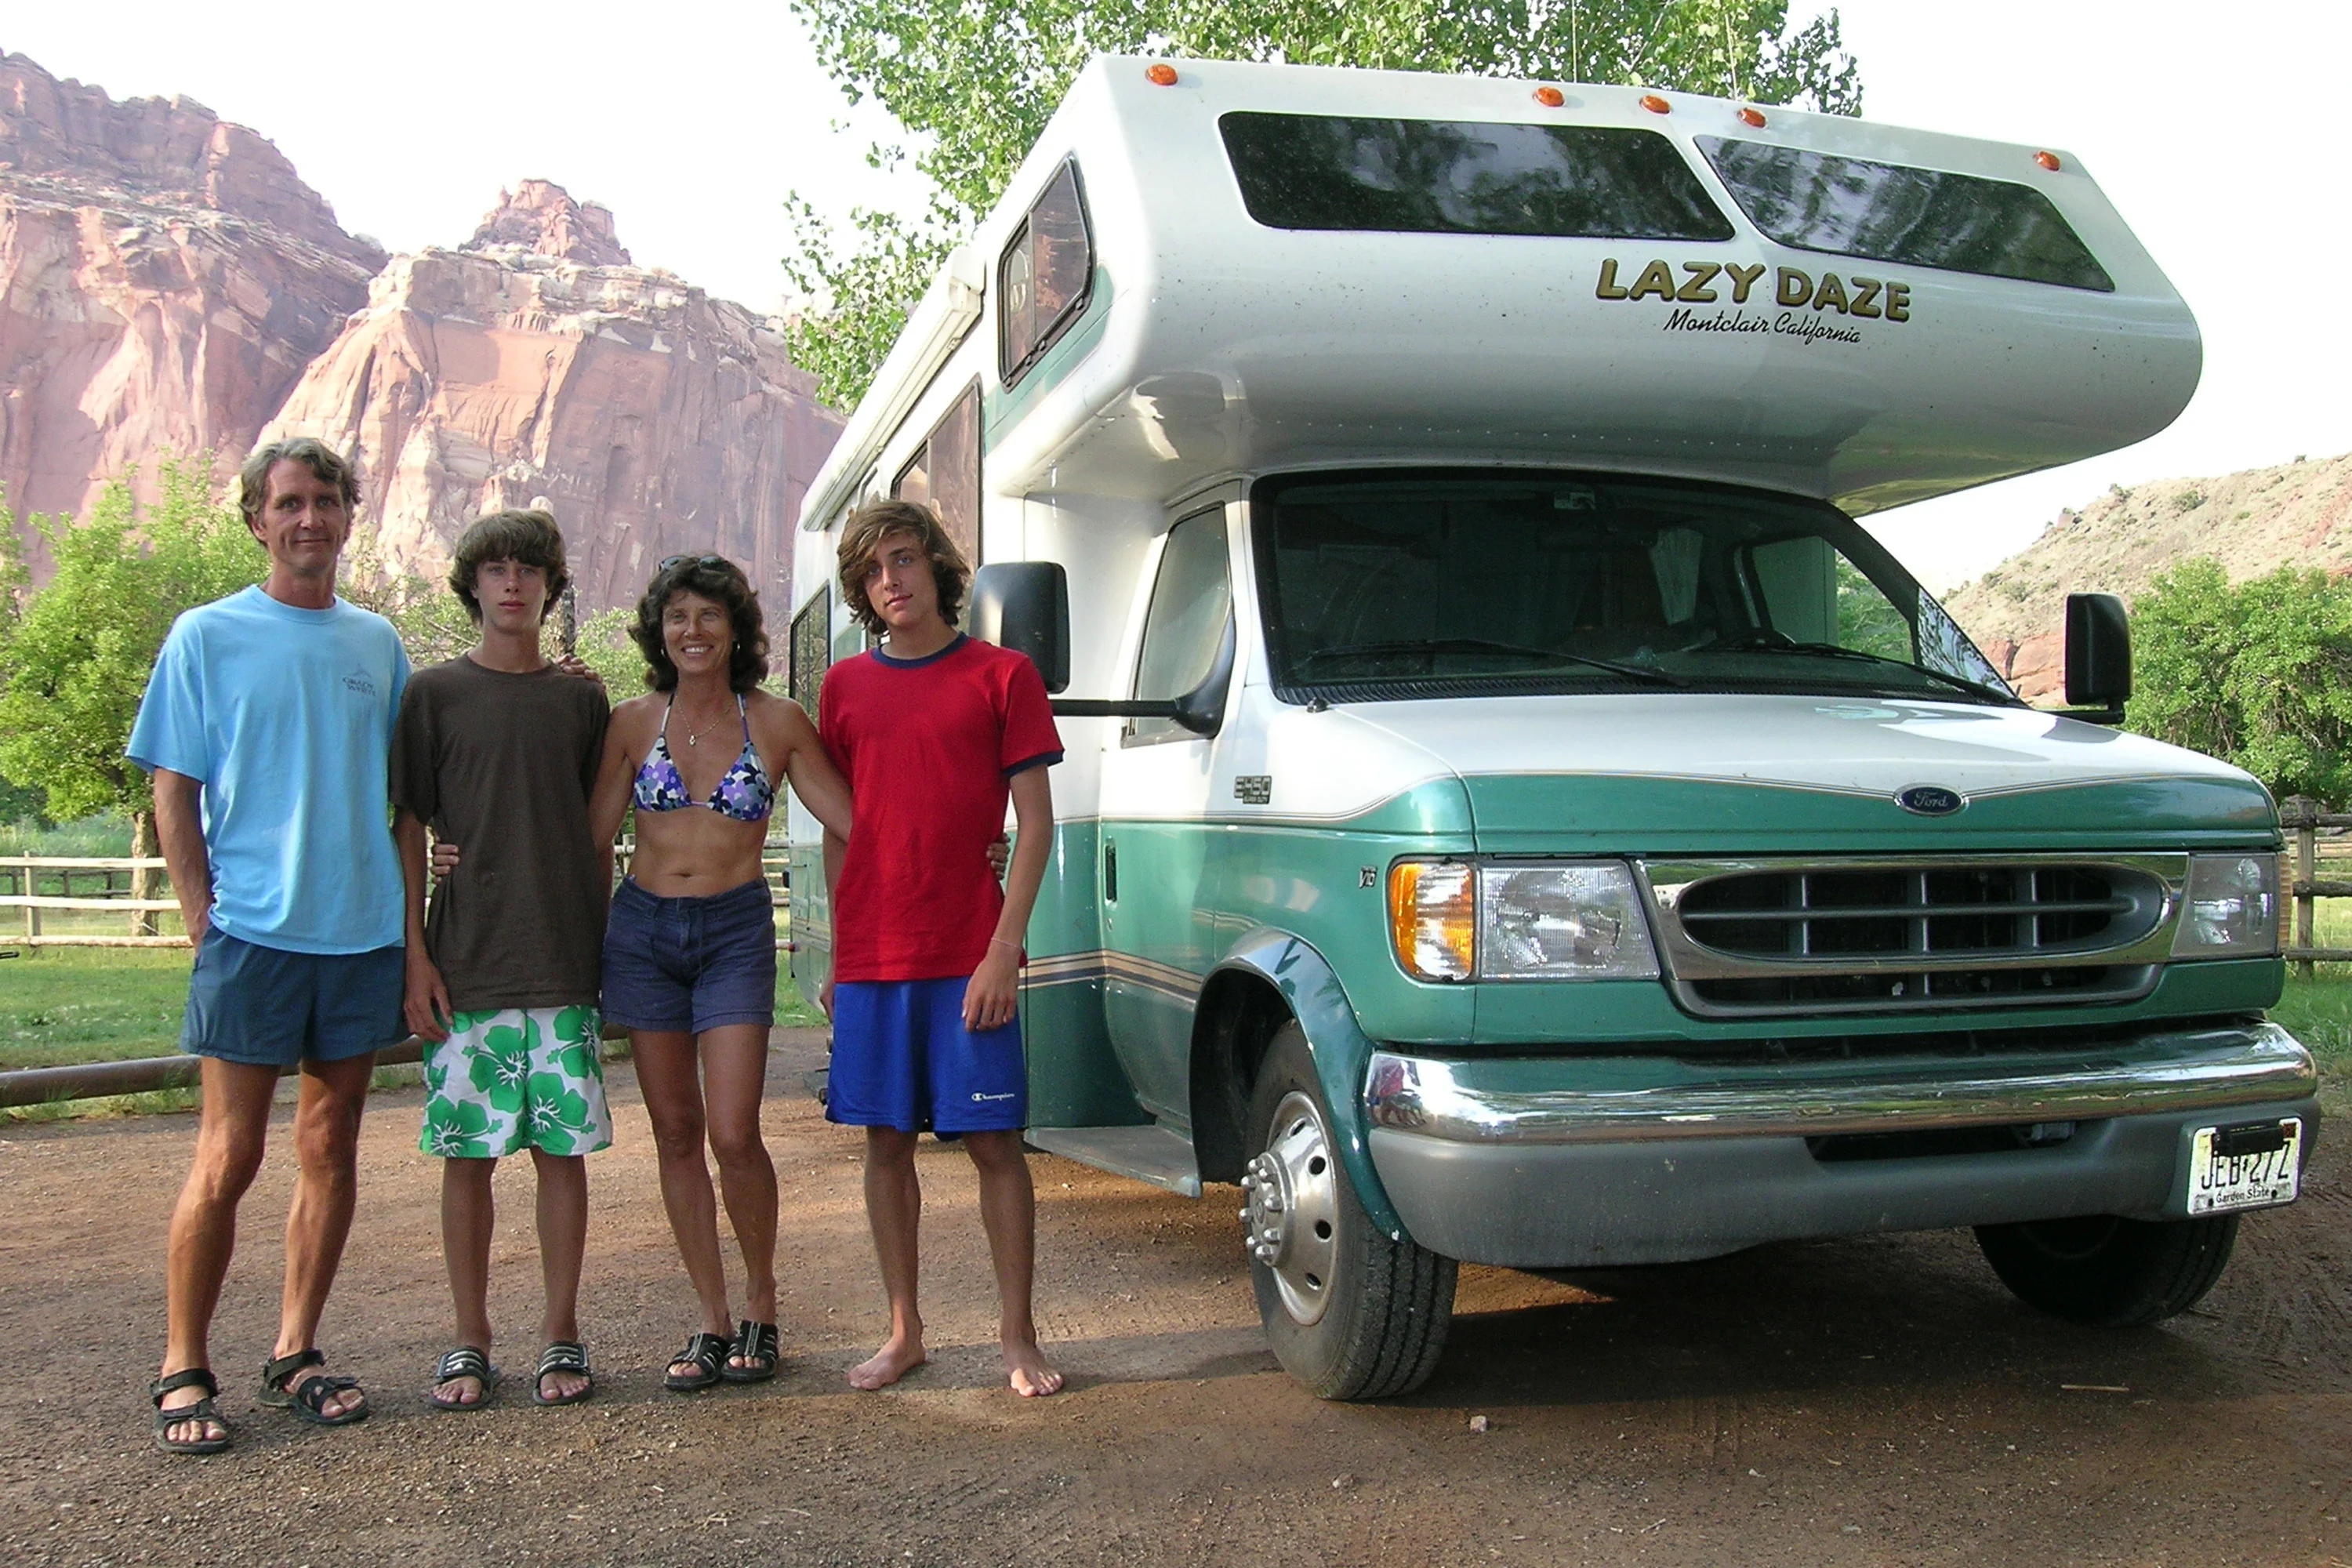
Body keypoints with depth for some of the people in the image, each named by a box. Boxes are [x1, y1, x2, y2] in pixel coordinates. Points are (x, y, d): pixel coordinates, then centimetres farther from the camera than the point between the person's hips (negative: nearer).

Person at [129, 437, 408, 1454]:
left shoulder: (378, 644, 11)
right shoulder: (207, 637, 1)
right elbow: (174, 790, 0)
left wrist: (414, 898, 7)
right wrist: (202, 915, -8)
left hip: (365, 934, 4)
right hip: (252, 933, -4)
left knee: (331, 1150, 8)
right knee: (227, 1158, -2)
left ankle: (294, 1354, 20)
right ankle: (184, 1371, 10)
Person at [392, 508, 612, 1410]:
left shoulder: (581, 700, 10)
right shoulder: (435, 695, 5)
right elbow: (409, 831, 3)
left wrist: (611, 949, 9)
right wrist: (415, 956, -4)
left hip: (565, 965, 1)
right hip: (465, 965, -1)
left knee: (562, 1149, 3)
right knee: (468, 1154, 3)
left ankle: (560, 1334, 14)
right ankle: (471, 1343, 14)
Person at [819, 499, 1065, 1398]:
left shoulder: (1001, 676, 0)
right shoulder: (845, 688, 11)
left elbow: (1034, 825, -2)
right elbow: (838, 830, 15)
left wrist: (1005, 951, -10)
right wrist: (837, 957, 10)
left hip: (968, 960, -3)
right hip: (870, 959, 4)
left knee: (995, 1144, 1)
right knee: (886, 1145, 9)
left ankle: (1017, 1337, 12)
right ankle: (902, 1333, 22)